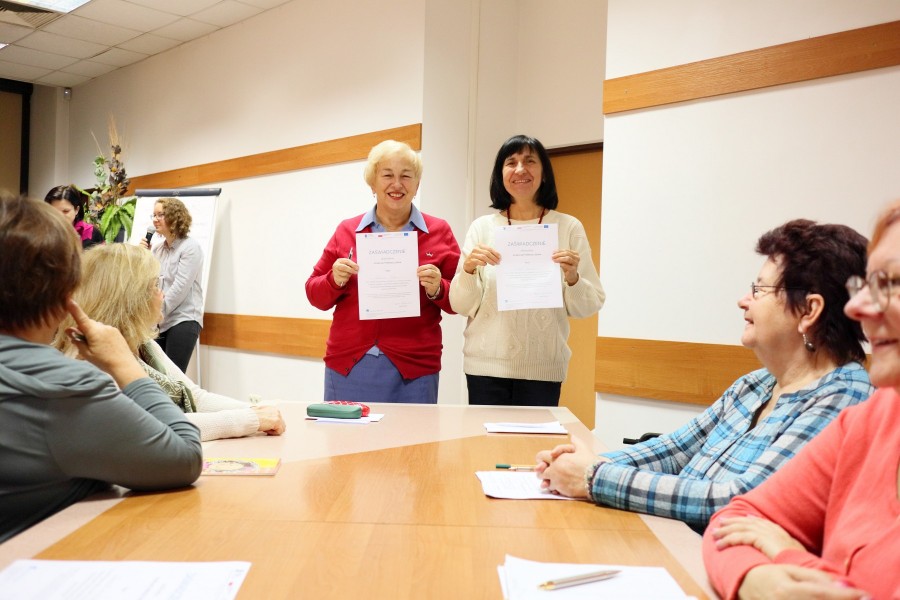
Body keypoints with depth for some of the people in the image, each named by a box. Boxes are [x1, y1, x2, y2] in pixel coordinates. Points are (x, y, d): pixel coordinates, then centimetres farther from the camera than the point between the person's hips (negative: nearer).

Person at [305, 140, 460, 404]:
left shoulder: (439, 232, 4)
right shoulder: (346, 231, 8)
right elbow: (315, 295, 11)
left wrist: (437, 289, -15)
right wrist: (335, 280, -9)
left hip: (413, 370, -1)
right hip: (347, 367, 1)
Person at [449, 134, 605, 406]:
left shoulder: (569, 228, 3)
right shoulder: (482, 228, 4)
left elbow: (588, 307, 4)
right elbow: (461, 306, 4)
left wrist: (572, 278, -15)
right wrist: (468, 269, -14)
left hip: (543, 370, 0)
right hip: (486, 366, 1)